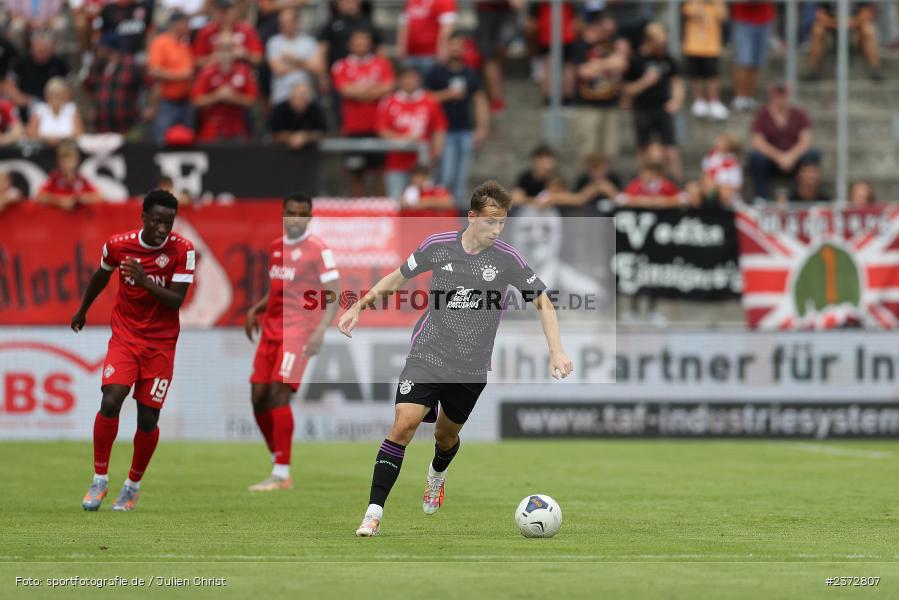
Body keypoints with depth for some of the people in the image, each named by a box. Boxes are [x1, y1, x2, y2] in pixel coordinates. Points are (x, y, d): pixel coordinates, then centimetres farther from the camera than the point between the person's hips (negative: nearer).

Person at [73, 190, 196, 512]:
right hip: (125, 336, 1)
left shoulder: (183, 250, -14)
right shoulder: (118, 244, -9)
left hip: (161, 344, -1)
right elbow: (101, 276, 13)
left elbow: (176, 301, -18)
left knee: (148, 418, 0)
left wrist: (146, 282, -33)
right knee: (110, 401, -19)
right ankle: (100, 479, -4)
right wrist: (82, 310, 27)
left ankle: (134, 484, 22)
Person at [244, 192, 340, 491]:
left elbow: (333, 294, -11)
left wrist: (321, 329, -23)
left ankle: (282, 474, -16)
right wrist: (256, 310, 11)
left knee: (279, 392, -17)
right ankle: (279, 460, 18)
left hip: (299, 329, -8)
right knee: (258, 396, 3)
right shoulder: (276, 247, 15)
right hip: (272, 328, 8)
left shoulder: (318, 250, -7)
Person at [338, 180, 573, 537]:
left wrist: (556, 352, -5)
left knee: (447, 436, 14)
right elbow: (398, 277, 13)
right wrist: (360, 306, 10)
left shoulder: (507, 259, -6)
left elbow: (542, 303, 4)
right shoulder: (437, 246, -5)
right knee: (404, 424, -18)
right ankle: (374, 513, -16)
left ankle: (436, 477, 52)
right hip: (428, 355, -1)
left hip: (472, 367, 1)